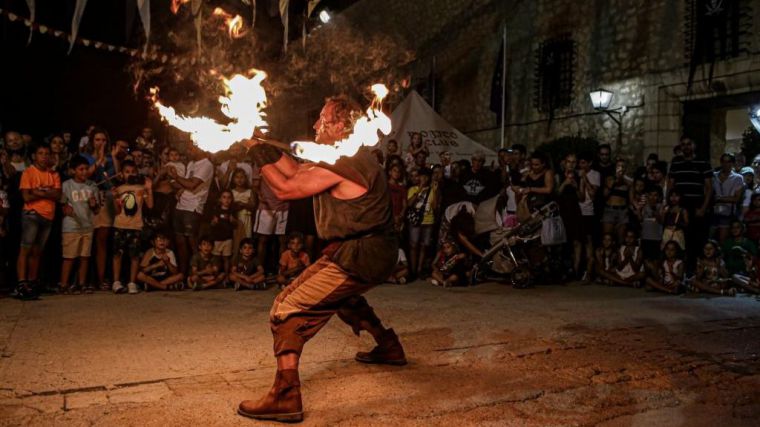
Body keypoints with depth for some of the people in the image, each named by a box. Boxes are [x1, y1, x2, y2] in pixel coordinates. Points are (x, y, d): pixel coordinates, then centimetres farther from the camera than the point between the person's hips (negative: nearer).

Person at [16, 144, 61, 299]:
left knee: (37, 251, 9)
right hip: (32, 215, -5)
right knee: (25, 249, -10)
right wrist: (48, 193, -5)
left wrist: (40, 192, -13)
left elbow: (58, 195, 0)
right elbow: (26, 197, -10)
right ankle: (21, 284, -13)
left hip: (48, 217, 5)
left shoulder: (54, 175, 12)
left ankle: (32, 284, 13)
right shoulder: (28, 172, -1)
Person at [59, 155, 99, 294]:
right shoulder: (66, 185, -3)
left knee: (85, 256, 6)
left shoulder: (92, 186, 8)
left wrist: (94, 205, -11)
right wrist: (65, 209, -20)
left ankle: (81, 284, 14)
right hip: (71, 227, -4)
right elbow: (61, 206, 1)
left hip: (88, 226, 4)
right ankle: (64, 285, 4)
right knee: (69, 257, -3)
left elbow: (97, 210, 11)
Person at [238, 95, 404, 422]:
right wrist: (265, 146, 14)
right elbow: (297, 170, 18)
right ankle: (388, 347, 48)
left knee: (286, 309, -11)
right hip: (377, 255, 11)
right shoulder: (352, 156, 15)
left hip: (356, 257, -11)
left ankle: (285, 398, -15)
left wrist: (259, 155, -4)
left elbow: (285, 188, -15)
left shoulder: (339, 163, -17)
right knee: (344, 295, 38)